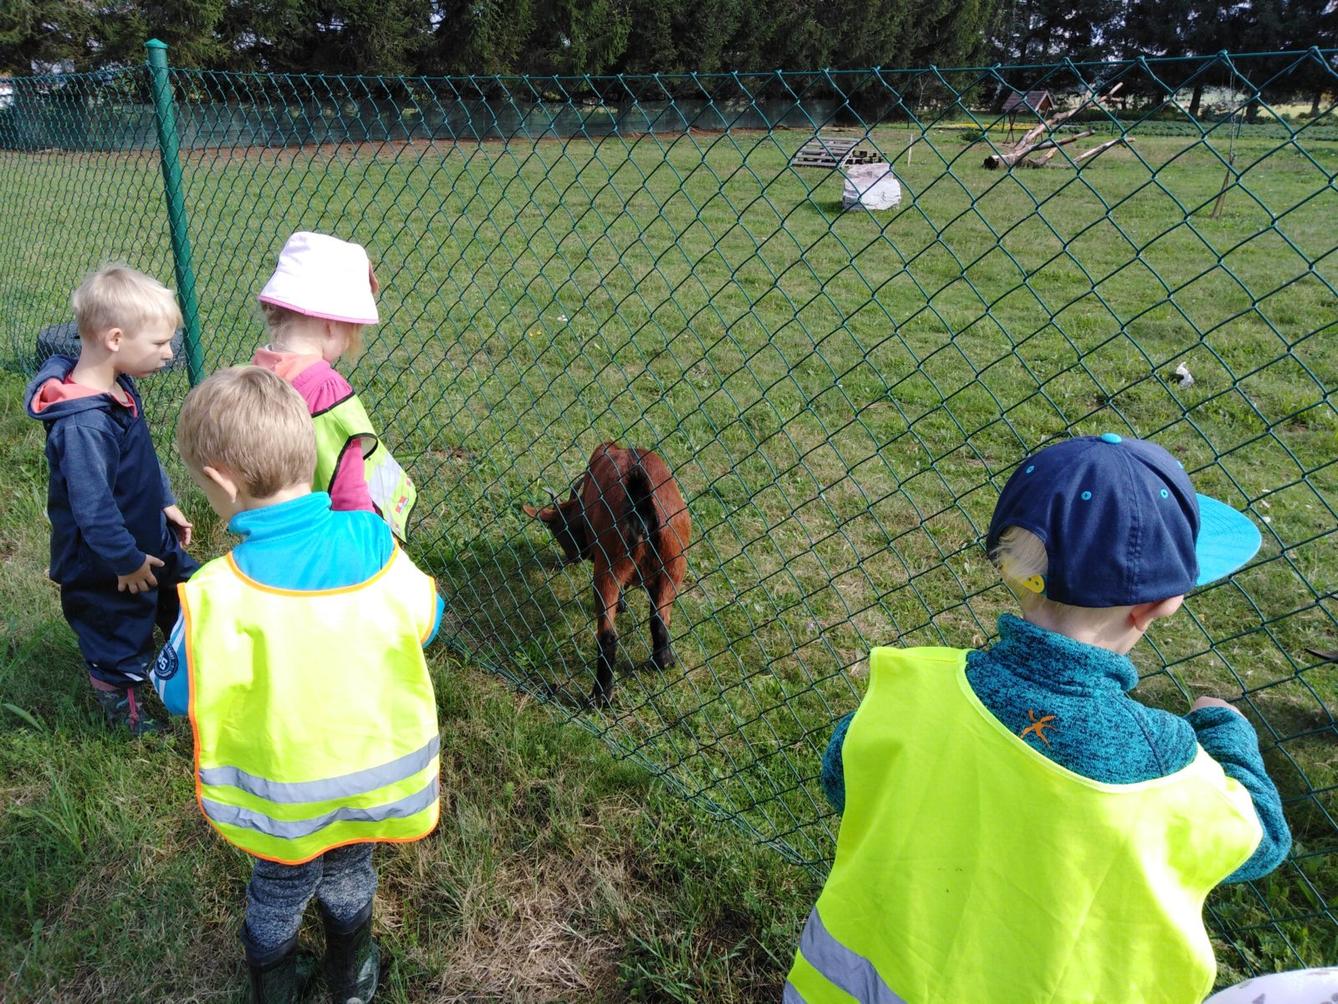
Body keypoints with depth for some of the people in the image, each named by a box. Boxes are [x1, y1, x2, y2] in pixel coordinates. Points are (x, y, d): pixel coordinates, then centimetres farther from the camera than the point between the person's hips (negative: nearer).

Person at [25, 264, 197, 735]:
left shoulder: (120, 386, -4)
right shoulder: (83, 424, -35)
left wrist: (166, 502, 13)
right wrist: (127, 561, -21)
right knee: (121, 641, 14)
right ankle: (125, 712, 38)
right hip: (109, 569, -9)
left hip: (150, 536, 9)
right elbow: (92, 507, -31)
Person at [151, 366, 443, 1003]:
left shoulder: (221, 598, -31)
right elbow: (423, 621, -4)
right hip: (377, 779, 3)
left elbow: (177, 693, -15)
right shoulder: (374, 546, -21)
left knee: (279, 892, 28)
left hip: (285, 802, -2)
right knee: (348, 877, 30)